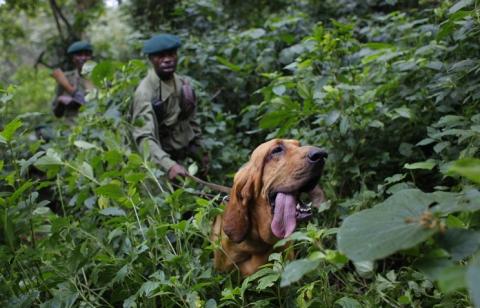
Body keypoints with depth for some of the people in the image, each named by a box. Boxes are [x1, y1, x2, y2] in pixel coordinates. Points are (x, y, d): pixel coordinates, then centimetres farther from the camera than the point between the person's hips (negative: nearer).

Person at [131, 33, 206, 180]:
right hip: (162, 164, -6)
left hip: (188, 159, 6)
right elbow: (144, 137, -32)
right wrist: (169, 165, -46)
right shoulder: (145, 92, -21)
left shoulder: (183, 83, 0)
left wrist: (199, 152, 11)